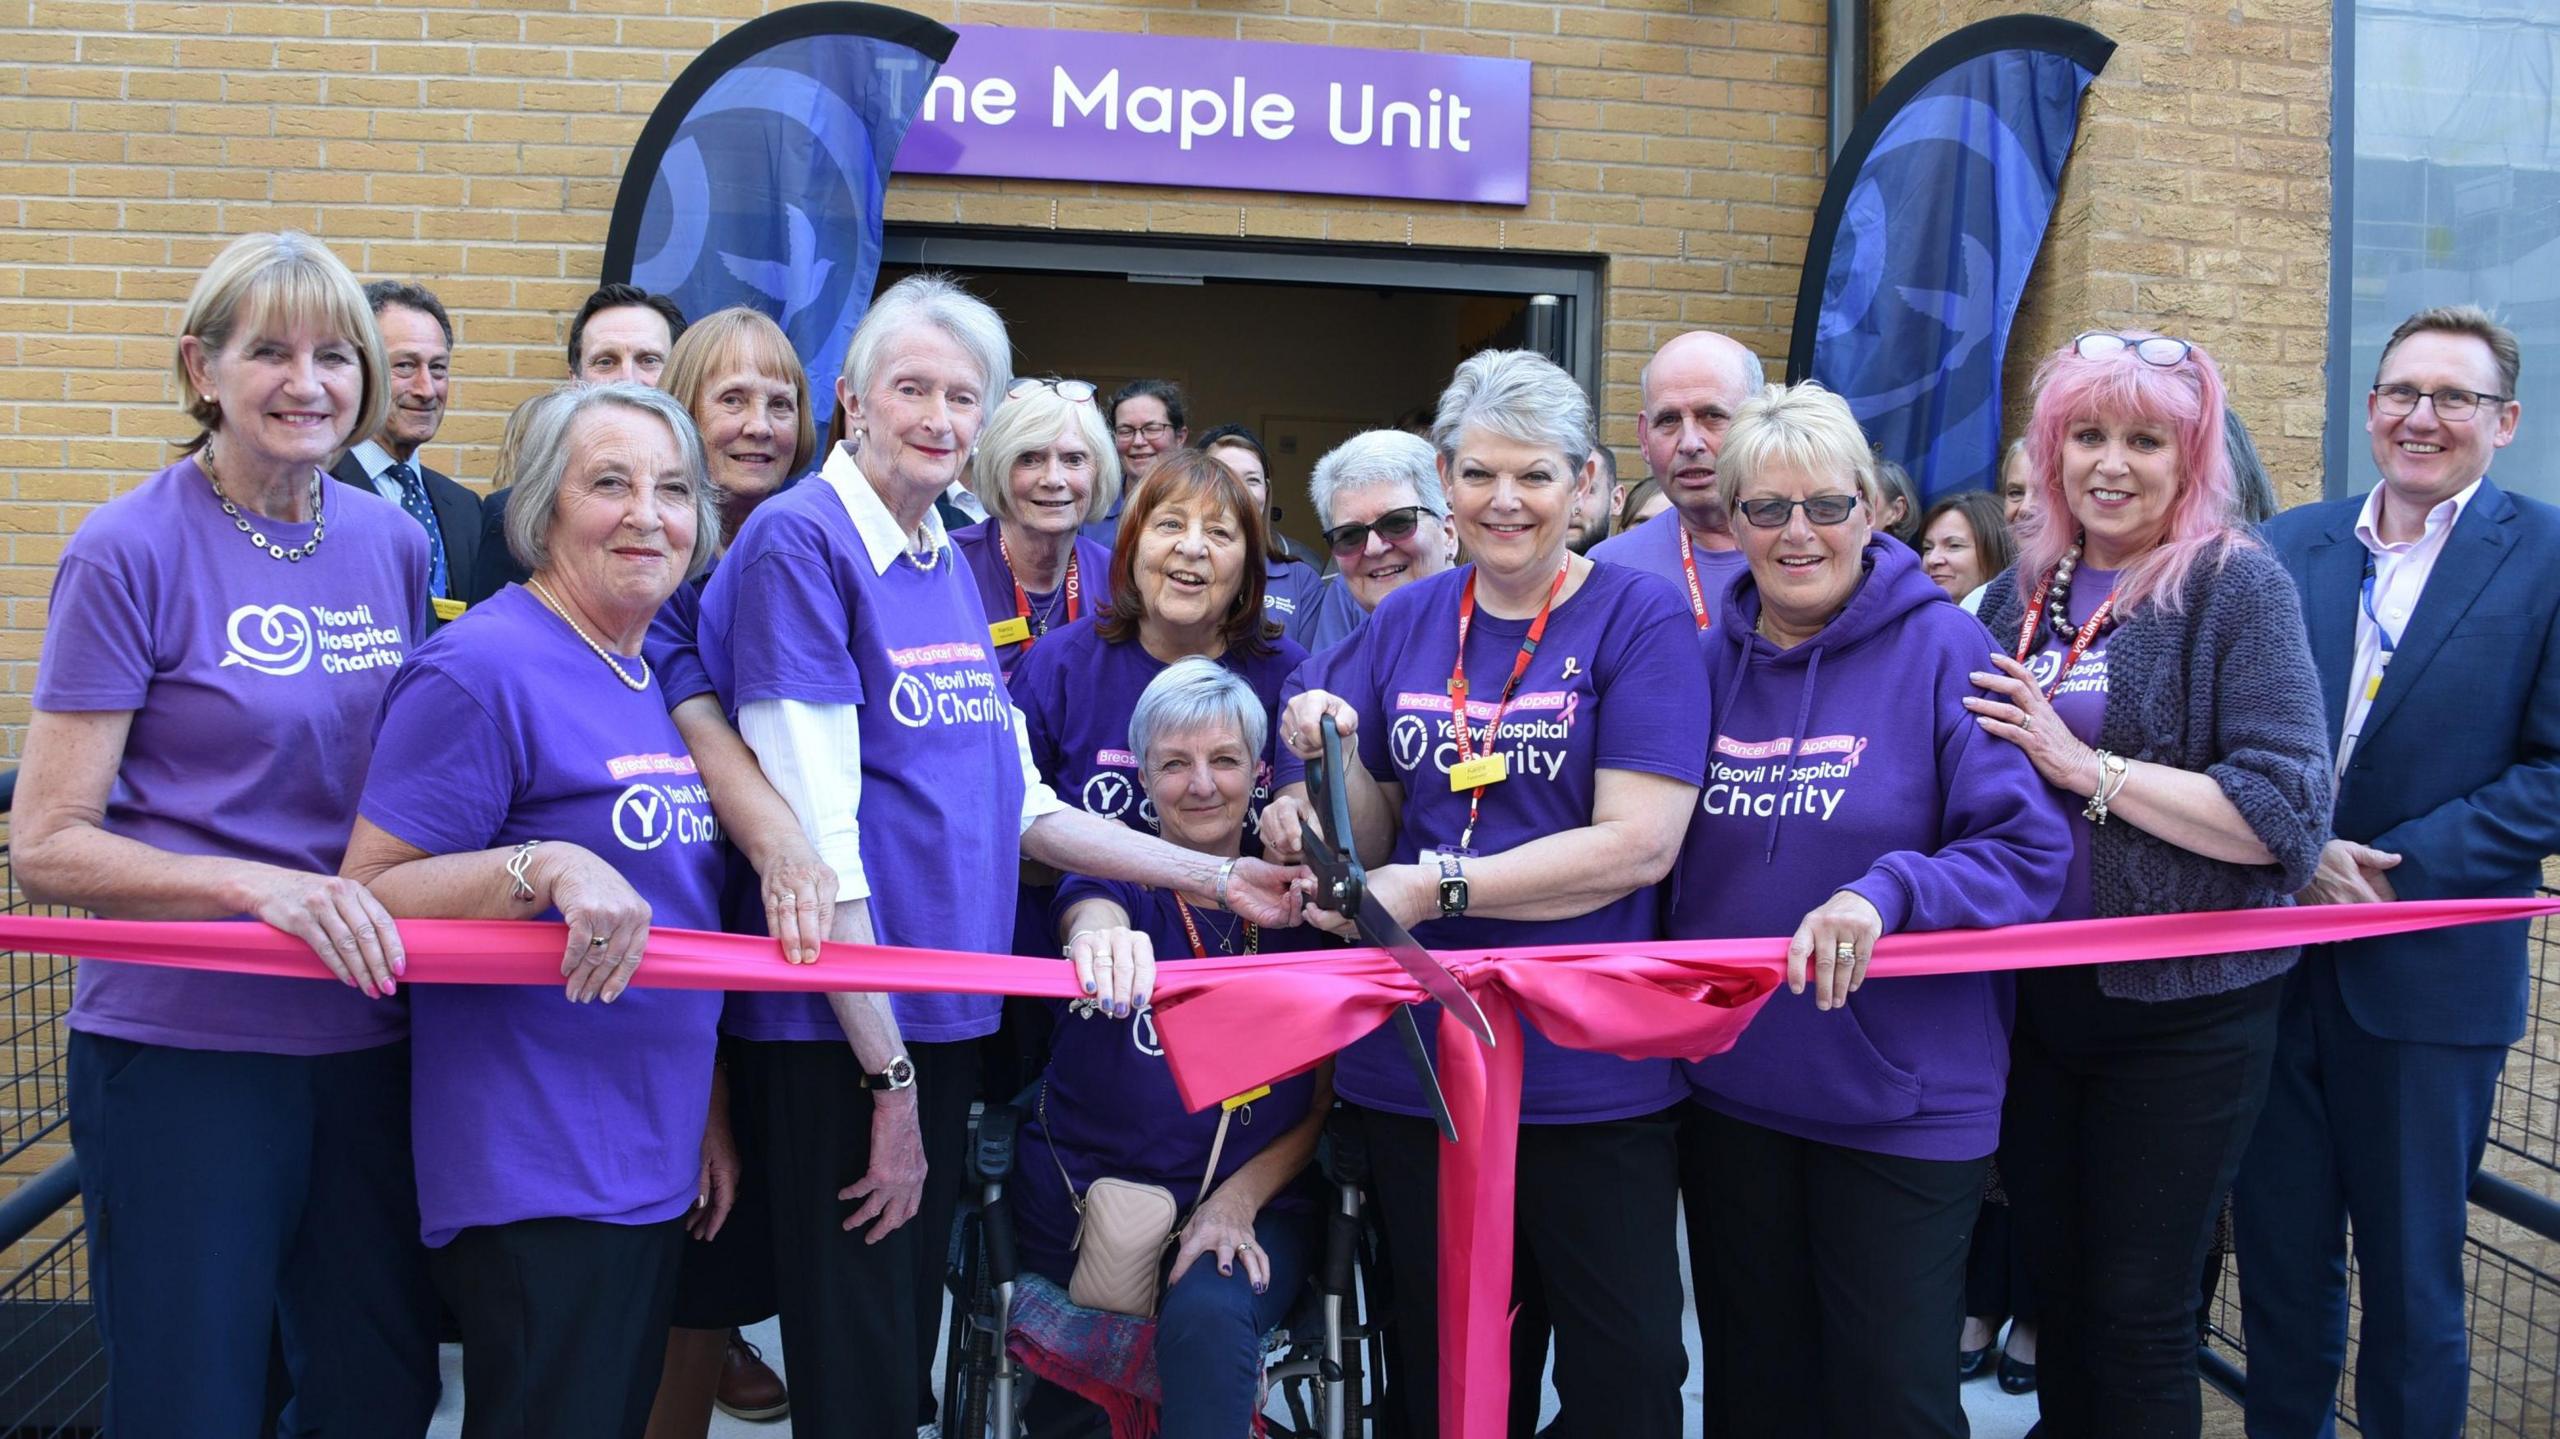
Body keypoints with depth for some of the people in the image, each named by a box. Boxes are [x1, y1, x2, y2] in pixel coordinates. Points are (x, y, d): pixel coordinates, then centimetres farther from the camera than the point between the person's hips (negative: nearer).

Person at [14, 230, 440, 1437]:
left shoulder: (394, 544, 6)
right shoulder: (131, 552, -9)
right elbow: (47, 846, -10)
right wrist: (258, 887, -23)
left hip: (368, 1042, 5)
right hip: (186, 1053, -5)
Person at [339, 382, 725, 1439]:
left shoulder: (665, 679, 11)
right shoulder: (485, 670, -15)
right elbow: (367, 898, -17)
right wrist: (547, 866, -31)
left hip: (655, 1170, 8)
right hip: (534, 1183, -8)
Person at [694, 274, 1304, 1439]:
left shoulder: (950, 566, 10)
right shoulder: (798, 543, -13)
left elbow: (1015, 806, 13)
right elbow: (815, 832, -18)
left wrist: (1214, 878, 9)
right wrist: (889, 1076, -18)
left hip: (943, 1013, 7)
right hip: (834, 1032, -7)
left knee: (911, 1344, 18)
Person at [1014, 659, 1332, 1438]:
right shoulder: (1116, 873, 1)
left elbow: (1328, 1101, 5)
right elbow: (1093, 914, -26)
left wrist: (1239, 1199, -11)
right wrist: (1100, 940, -51)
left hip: (1250, 1204, -1)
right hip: (1086, 1192, 2)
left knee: (1207, 1317, -31)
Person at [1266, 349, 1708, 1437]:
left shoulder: (1640, 618, -7)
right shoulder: (1405, 623, 6)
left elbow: (1638, 844, -16)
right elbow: (1369, 841, 9)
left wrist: (1438, 887, -20)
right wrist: (1331, 761, -11)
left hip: (1589, 1072, -4)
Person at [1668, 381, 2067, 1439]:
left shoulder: (1943, 649, -9)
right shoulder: (1711, 657, 4)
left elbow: (2027, 853, -14)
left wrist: (1885, 893, -29)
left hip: (1903, 1100, -4)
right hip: (1732, 1082, 4)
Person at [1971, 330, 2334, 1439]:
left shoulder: (2237, 586, -10)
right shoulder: (2023, 592, 7)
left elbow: (2286, 816, -19)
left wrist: (2088, 766, -22)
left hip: (2182, 1010, -5)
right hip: (2035, 996, 5)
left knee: (2138, 1315, 5)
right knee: (2056, 1286, 18)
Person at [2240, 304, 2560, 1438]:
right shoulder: (2288, 548, 6)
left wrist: (2397, 866, -16)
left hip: (2430, 973, -3)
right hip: (2274, 956, 3)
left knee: (2413, 1272, 10)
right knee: (2280, 1255, 15)